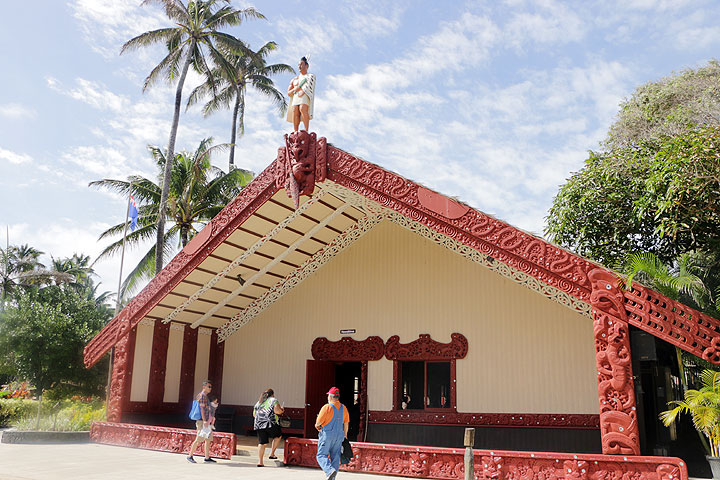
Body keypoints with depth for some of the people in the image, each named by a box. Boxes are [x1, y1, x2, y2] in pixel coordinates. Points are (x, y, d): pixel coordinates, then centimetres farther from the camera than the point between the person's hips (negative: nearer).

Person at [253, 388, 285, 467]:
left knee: (262, 443, 8)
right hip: (271, 423, -5)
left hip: (259, 424, 5)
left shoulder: (259, 402, 20)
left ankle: (260, 461, 4)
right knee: (278, 436, 19)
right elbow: (277, 411, -12)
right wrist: (282, 410, 7)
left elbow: (254, 414, 24)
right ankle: (272, 454, 14)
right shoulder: (274, 400, 2)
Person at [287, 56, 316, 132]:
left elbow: (308, 86, -2)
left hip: (306, 97, -4)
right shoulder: (294, 80, 31)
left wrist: (302, 92, -16)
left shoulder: (311, 76, 19)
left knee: (303, 109, -32)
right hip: (295, 98, 4)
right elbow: (289, 94, 22)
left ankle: (306, 130, -36)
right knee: (295, 111, -24)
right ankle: (295, 132, -32)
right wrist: (294, 89, 1)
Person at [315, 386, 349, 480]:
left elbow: (318, 422, -10)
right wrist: (345, 435, 20)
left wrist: (317, 425, 13)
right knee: (335, 457, 10)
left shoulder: (326, 407, -12)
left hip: (327, 435, -5)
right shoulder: (343, 408, 6)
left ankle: (330, 470, -22)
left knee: (321, 455, 0)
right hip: (339, 435, 5)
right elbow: (346, 423, 11)